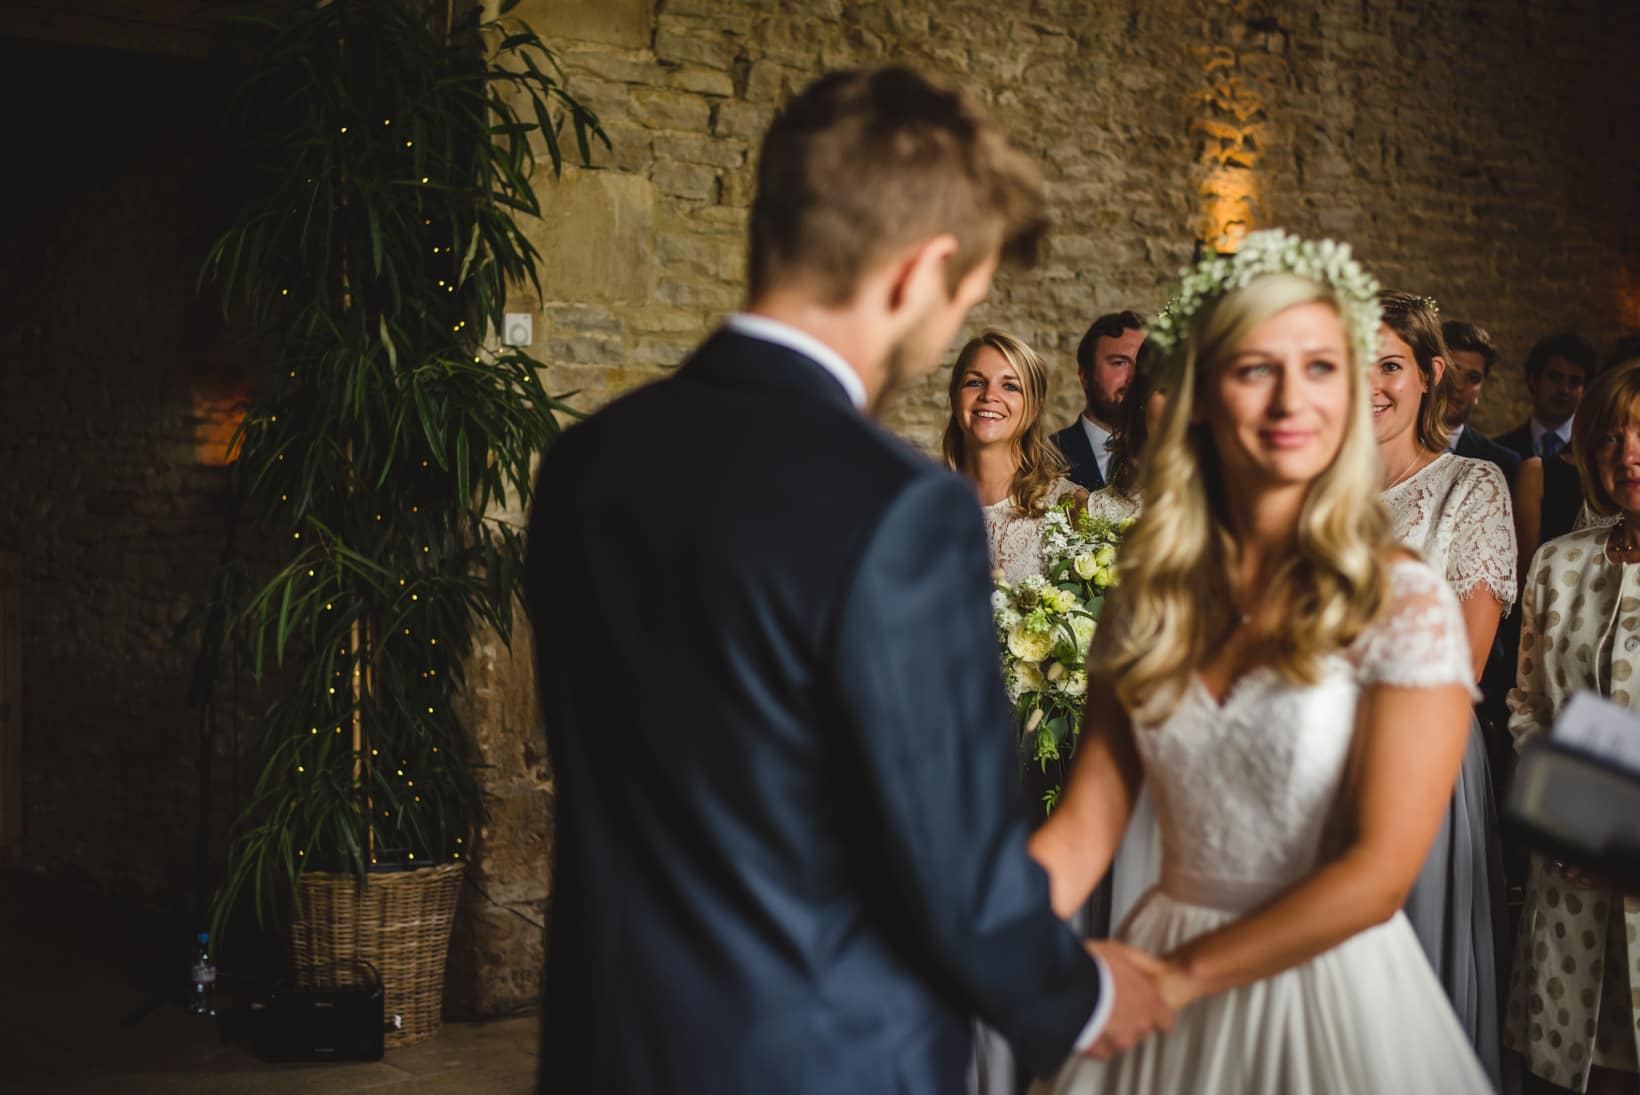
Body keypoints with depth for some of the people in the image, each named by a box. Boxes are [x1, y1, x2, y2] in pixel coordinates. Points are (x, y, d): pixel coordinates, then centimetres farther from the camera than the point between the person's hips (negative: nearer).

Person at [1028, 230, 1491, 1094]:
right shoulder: (1149, 597, 0)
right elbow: (1084, 827, -2)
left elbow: (1379, 869, -17)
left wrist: (1175, 977, -17)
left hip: (1327, 986, -4)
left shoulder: (1405, 602, -12)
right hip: (1162, 973, 4)